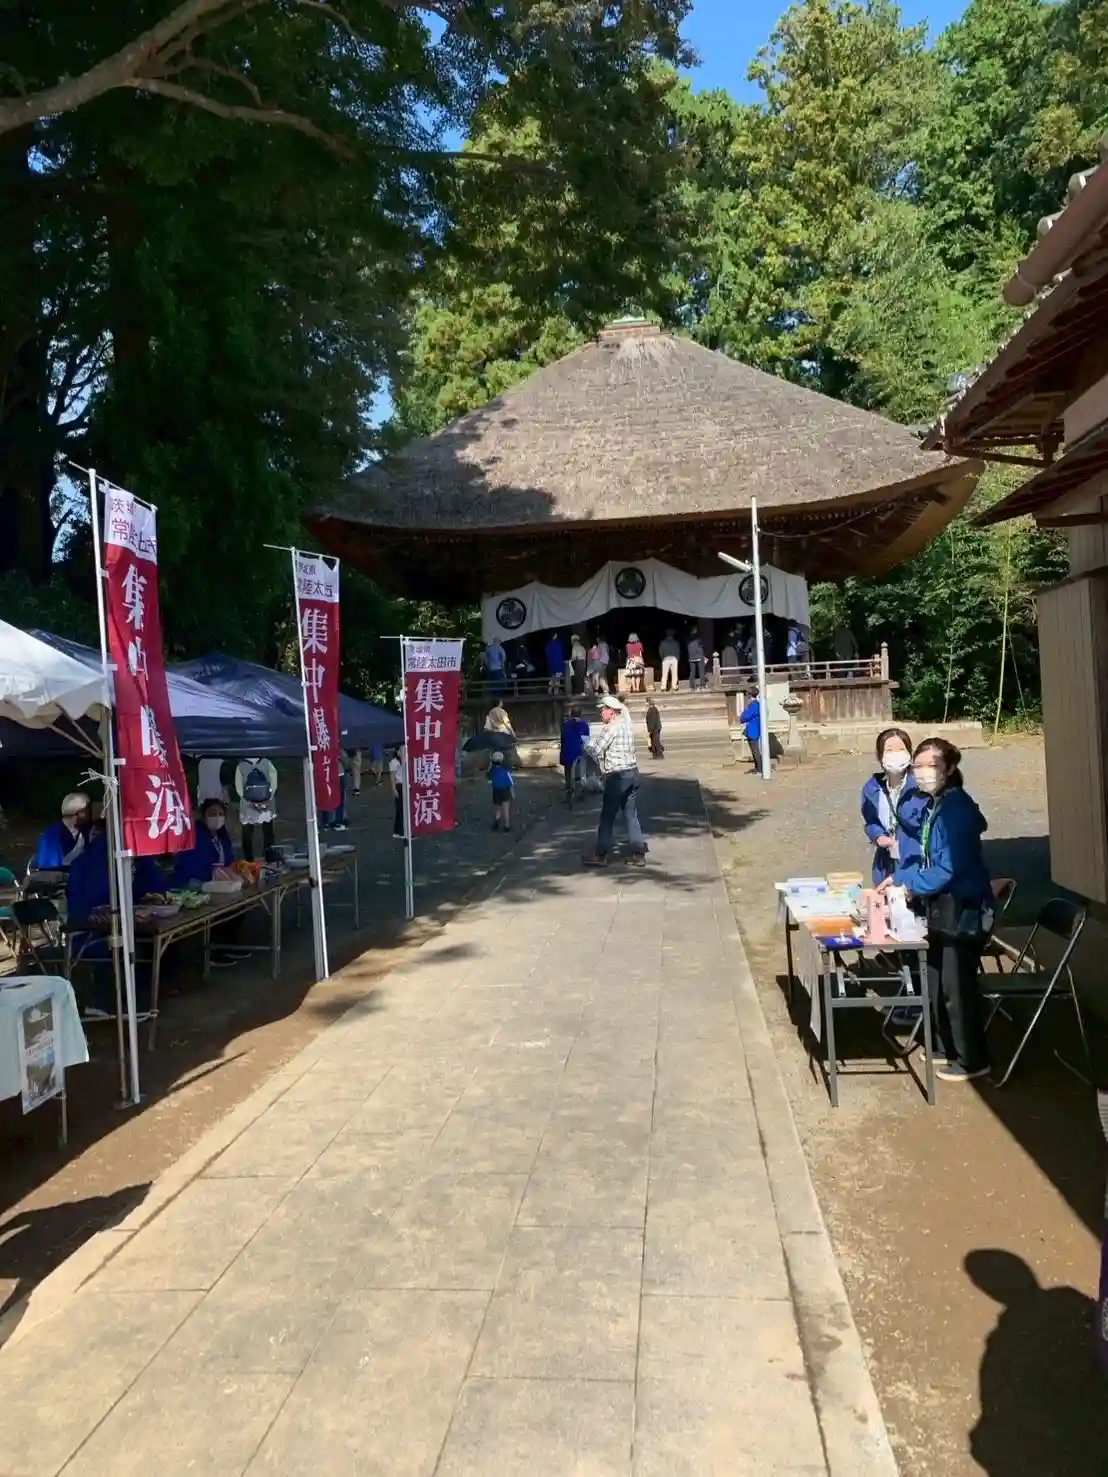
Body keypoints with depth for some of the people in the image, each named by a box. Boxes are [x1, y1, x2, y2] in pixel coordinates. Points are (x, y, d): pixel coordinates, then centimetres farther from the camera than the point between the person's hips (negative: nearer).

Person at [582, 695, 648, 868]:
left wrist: (588, 744, 6)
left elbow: (596, 750, -13)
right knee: (631, 815, 10)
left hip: (617, 776, -8)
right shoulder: (626, 725, 15)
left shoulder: (612, 727, -13)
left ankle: (600, 854, 7)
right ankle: (638, 854, 8)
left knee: (607, 816, 1)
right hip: (632, 773, 8)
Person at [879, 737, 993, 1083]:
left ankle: (972, 1060, 16)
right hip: (941, 906, 9)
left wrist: (908, 884, -14)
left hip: (963, 909, -9)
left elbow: (948, 867, -24)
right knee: (937, 983, 18)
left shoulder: (956, 808, -21)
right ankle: (948, 1047, 34)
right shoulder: (934, 805, 7)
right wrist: (899, 876, 5)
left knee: (957, 987, 1)